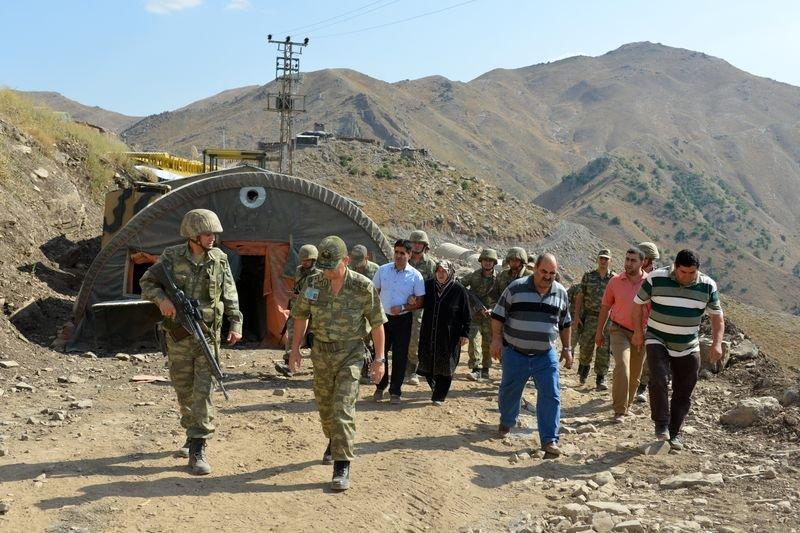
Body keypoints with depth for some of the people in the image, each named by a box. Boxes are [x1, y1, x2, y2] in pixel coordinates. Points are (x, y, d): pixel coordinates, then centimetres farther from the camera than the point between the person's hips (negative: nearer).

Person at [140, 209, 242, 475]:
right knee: (184, 390, 11)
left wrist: (236, 323, 1)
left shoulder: (219, 259, 1)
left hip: (208, 335, 0)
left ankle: (198, 449, -5)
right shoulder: (171, 257, -4)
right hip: (178, 336, 1)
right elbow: (147, 283, 1)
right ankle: (192, 435, 32)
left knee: (203, 391, -7)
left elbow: (230, 296, 8)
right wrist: (161, 298, -19)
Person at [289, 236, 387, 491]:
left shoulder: (363, 287, -15)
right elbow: (301, 315, 8)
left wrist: (380, 358, -7)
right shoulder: (313, 284, -6)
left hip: (350, 354, -4)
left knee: (343, 409, -12)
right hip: (321, 352, 4)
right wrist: (295, 349, 8)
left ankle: (342, 466, -6)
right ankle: (334, 441, 45)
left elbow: (377, 323, -7)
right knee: (324, 405, 17)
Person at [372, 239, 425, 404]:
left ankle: (395, 391, 16)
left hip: (403, 320, -2)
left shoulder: (415, 276, -5)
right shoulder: (382, 270, 1)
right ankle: (380, 387, 26)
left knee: (400, 356, 4)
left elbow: (420, 302, -4)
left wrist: (403, 308, -17)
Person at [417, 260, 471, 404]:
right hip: (428, 334, 4)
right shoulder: (428, 285, 0)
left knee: (445, 366, 4)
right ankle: (434, 387, 37)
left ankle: (439, 396, 17)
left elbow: (466, 315, -5)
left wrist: (464, 334, -7)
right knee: (427, 363, 11)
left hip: (450, 336, -3)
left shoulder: (458, 290, -9)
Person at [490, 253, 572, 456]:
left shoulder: (561, 293, 4)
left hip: (546, 355, 2)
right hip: (515, 353, -1)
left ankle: (549, 440, 0)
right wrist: (497, 339, -9)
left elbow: (564, 323, 16)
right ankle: (506, 423, 39)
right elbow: (498, 315, -2)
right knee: (509, 391, 12)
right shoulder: (516, 288, -7)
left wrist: (567, 348, 14)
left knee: (551, 396, -6)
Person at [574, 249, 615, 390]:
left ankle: (600, 379, 8)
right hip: (589, 318, 0)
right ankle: (584, 368, 32)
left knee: (604, 350, -1)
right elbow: (580, 297, 7)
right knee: (586, 347, 3)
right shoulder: (588, 276, 4)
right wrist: (576, 316, 1)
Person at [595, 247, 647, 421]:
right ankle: (619, 411, -15)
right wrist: (599, 331, 9)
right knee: (622, 367, -20)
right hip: (620, 331, -2)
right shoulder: (615, 281, -3)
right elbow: (605, 306, 7)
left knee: (635, 375, 11)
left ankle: (626, 405, 32)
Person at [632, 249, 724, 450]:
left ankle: (675, 432, 22)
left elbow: (717, 315, 3)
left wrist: (717, 343, -9)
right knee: (659, 380, -23)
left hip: (688, 348, 3)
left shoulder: (707, 286, -5)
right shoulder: (656, 279, -13)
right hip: (658, 341, -2)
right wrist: (638, 331, 2)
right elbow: (638, 302, 1)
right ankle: (661, 425, -9)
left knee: (683, 393, 7)